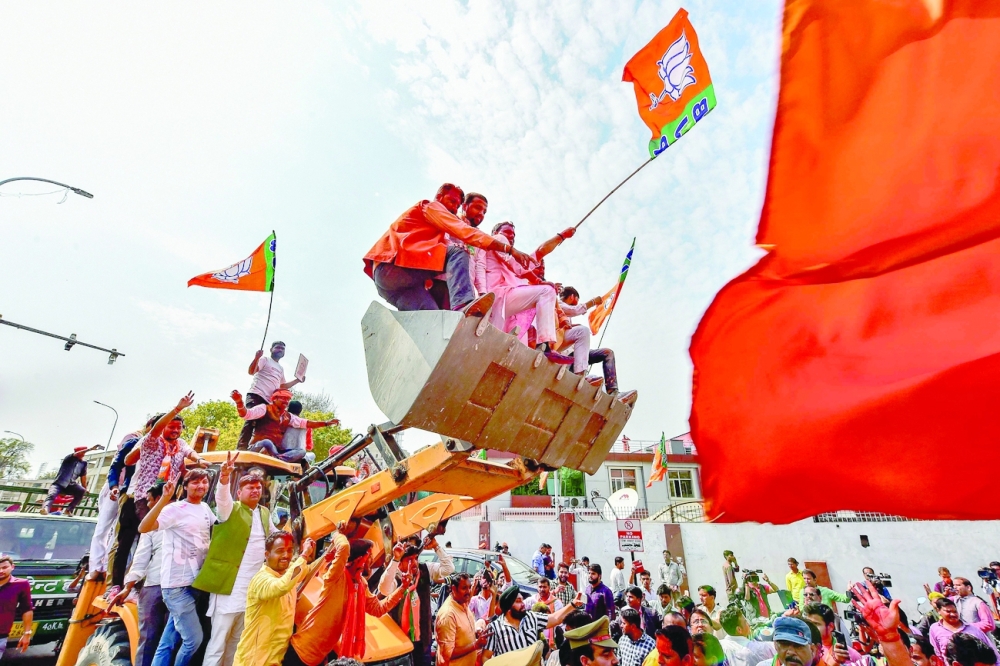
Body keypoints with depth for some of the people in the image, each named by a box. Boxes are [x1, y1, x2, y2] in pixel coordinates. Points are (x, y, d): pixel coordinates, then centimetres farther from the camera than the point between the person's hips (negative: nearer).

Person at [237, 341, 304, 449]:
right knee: (250, 421, -19)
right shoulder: (265, 359, 8)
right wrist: (256, 358, -24)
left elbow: (282, 386, 35)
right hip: (256, 395, -7)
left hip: (268, 400, 7)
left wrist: (297, 380, 28)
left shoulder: (281, 369, 30)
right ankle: (241, 449, -21)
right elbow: (251, 371, -8)